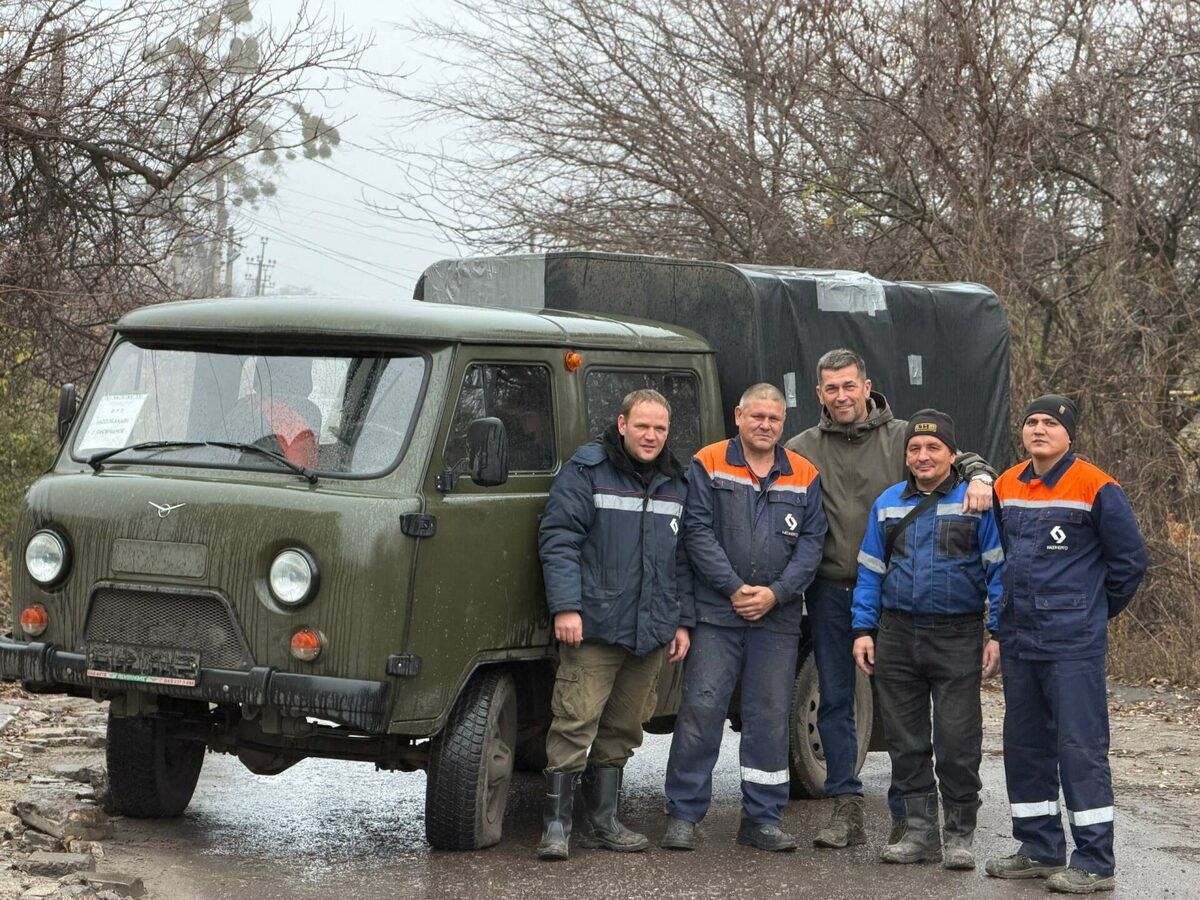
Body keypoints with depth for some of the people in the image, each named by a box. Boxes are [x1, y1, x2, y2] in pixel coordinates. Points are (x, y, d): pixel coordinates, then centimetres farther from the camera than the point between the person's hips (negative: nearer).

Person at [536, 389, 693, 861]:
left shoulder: (675, 484, 15)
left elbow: (683, 558, 20)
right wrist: (565, 606, -17)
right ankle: (557, 825, -4)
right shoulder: (586, 470, -3)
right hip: (593, 626, -6)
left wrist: (683, 621, 13)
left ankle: (602, 822, 21)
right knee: (575, 724, -10)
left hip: (651, 632, 6)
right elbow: (558, 539, -8)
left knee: (622, 729, 12)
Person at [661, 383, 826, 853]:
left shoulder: (804, 476, 10)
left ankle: (763, 818, 13)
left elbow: (811, 543, 4)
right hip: (716, 615, -3)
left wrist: (776, 593, -9)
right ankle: (682, 815, 0)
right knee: (701, 709, -6)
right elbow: (698, 533, -5)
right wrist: (734, 589, -13)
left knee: (770, 716, 5)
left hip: (778, 619, 3)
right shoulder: (708, 465, 2)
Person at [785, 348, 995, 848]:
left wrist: (979, 476, -24)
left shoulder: (902, 438, 2)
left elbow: (958, 459, 0)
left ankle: (905, 815, 8)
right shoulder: (802, 449, 6)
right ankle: (846, 810, 15)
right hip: (830, 592, 2)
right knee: (834, 700, 7)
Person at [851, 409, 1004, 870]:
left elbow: (999, 569, -1)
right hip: (897, 636, 4)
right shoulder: (888, 504, 11)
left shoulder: (977, 502, -1)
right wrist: (863, 631, 6)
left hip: (957, 637, -4)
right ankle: (920, 832, 16)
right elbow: (870, 571, 14)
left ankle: (959, 836, 8)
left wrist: (998, 632, -8)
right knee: (905, 741, 7)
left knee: (958, 741, -3)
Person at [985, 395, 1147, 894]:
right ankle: (1040, 849, 23)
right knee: (1024, 745, 12)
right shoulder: (1007, 487, 10)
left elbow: (1129, 558, -2)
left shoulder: (1096, 488, -9)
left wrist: (1098, 610, 6)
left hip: (1073, 645, -7)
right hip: (1018, 641, 7)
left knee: (1080, 746, -7)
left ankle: (1095, 862, -3)